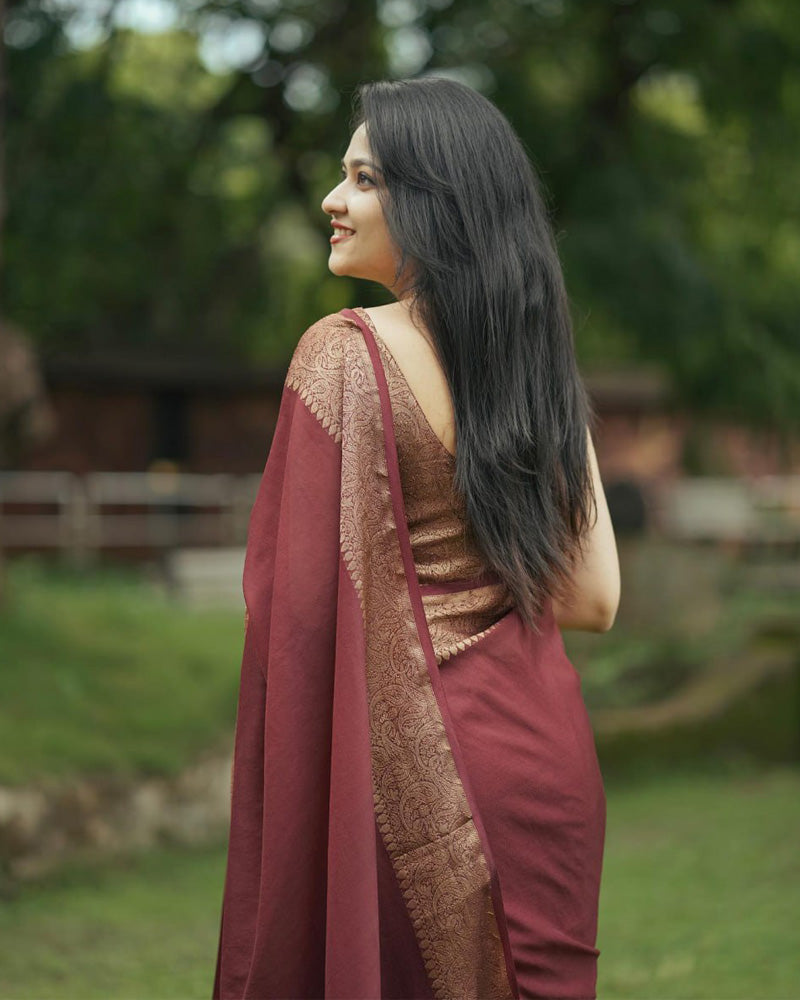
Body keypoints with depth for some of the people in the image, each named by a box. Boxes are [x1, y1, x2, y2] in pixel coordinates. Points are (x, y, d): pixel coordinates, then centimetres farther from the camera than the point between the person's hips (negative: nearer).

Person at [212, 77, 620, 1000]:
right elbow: (594, 600, 5)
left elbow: (302, 603, -17)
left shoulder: (345, 353, -14)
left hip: (411, 757, -6)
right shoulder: (539, 363, 4)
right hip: (548, 747, 6)